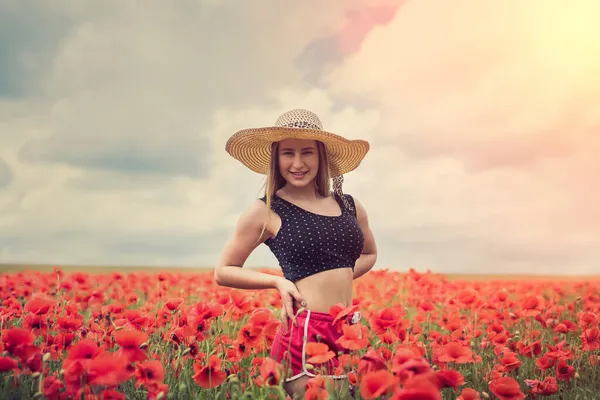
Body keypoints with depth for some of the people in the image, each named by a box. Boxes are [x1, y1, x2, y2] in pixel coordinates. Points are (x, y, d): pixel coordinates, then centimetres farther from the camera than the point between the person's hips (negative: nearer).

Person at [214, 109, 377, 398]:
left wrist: (338, 278, 7)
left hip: (350, 332, 5)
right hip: (306, 334, -5)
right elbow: (223, 272, 4)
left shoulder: (349, 206, 9)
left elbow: (369, 254, 27)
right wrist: (278, 281, -9)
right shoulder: (265, 211, -3)